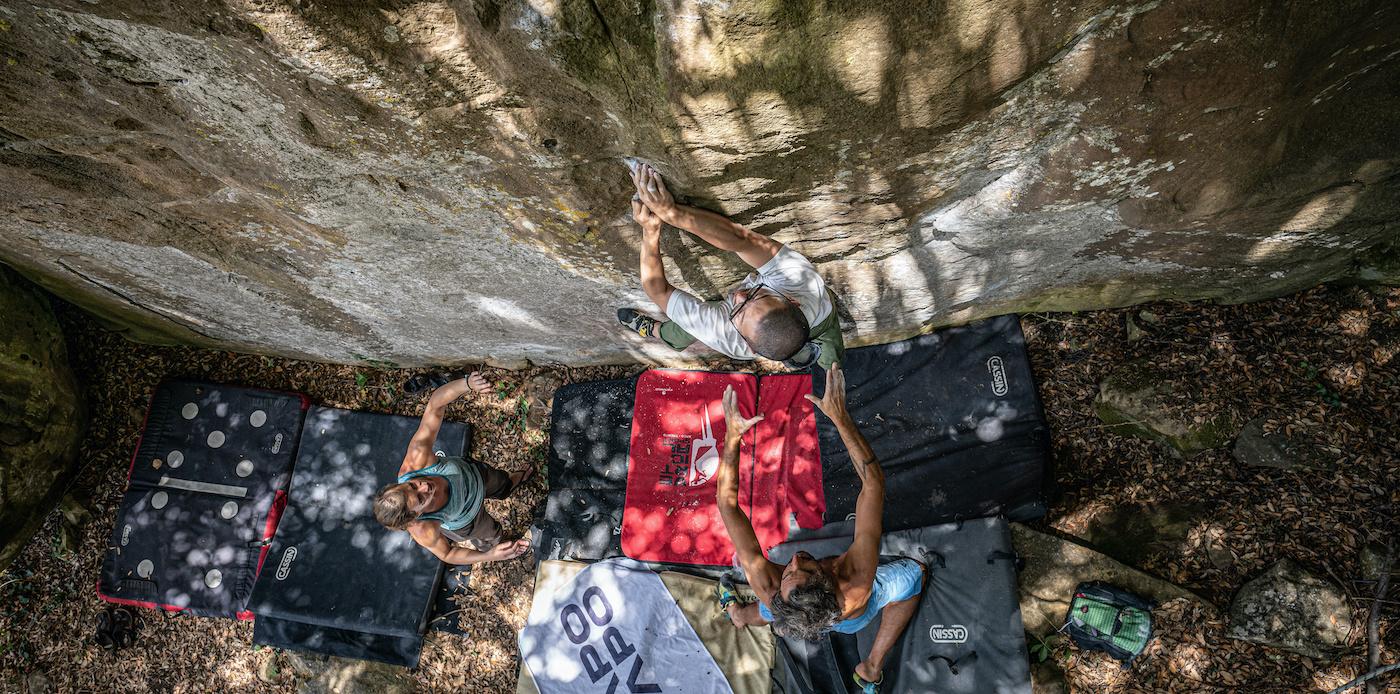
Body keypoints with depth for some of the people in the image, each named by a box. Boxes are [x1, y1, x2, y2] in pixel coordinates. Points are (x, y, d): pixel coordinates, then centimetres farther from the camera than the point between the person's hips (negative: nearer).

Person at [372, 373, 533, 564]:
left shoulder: (417, 458, -46)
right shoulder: (423, 531, -46)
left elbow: (435, 404, -44)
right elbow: (446, 554, -24)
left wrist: (467, 384, -61)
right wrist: (489, 556, -36)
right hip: (465, 522, -2)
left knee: (502, 485, 35)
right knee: (490, 534, 31)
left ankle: (513, 482, 73)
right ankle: (486, 547, 69)